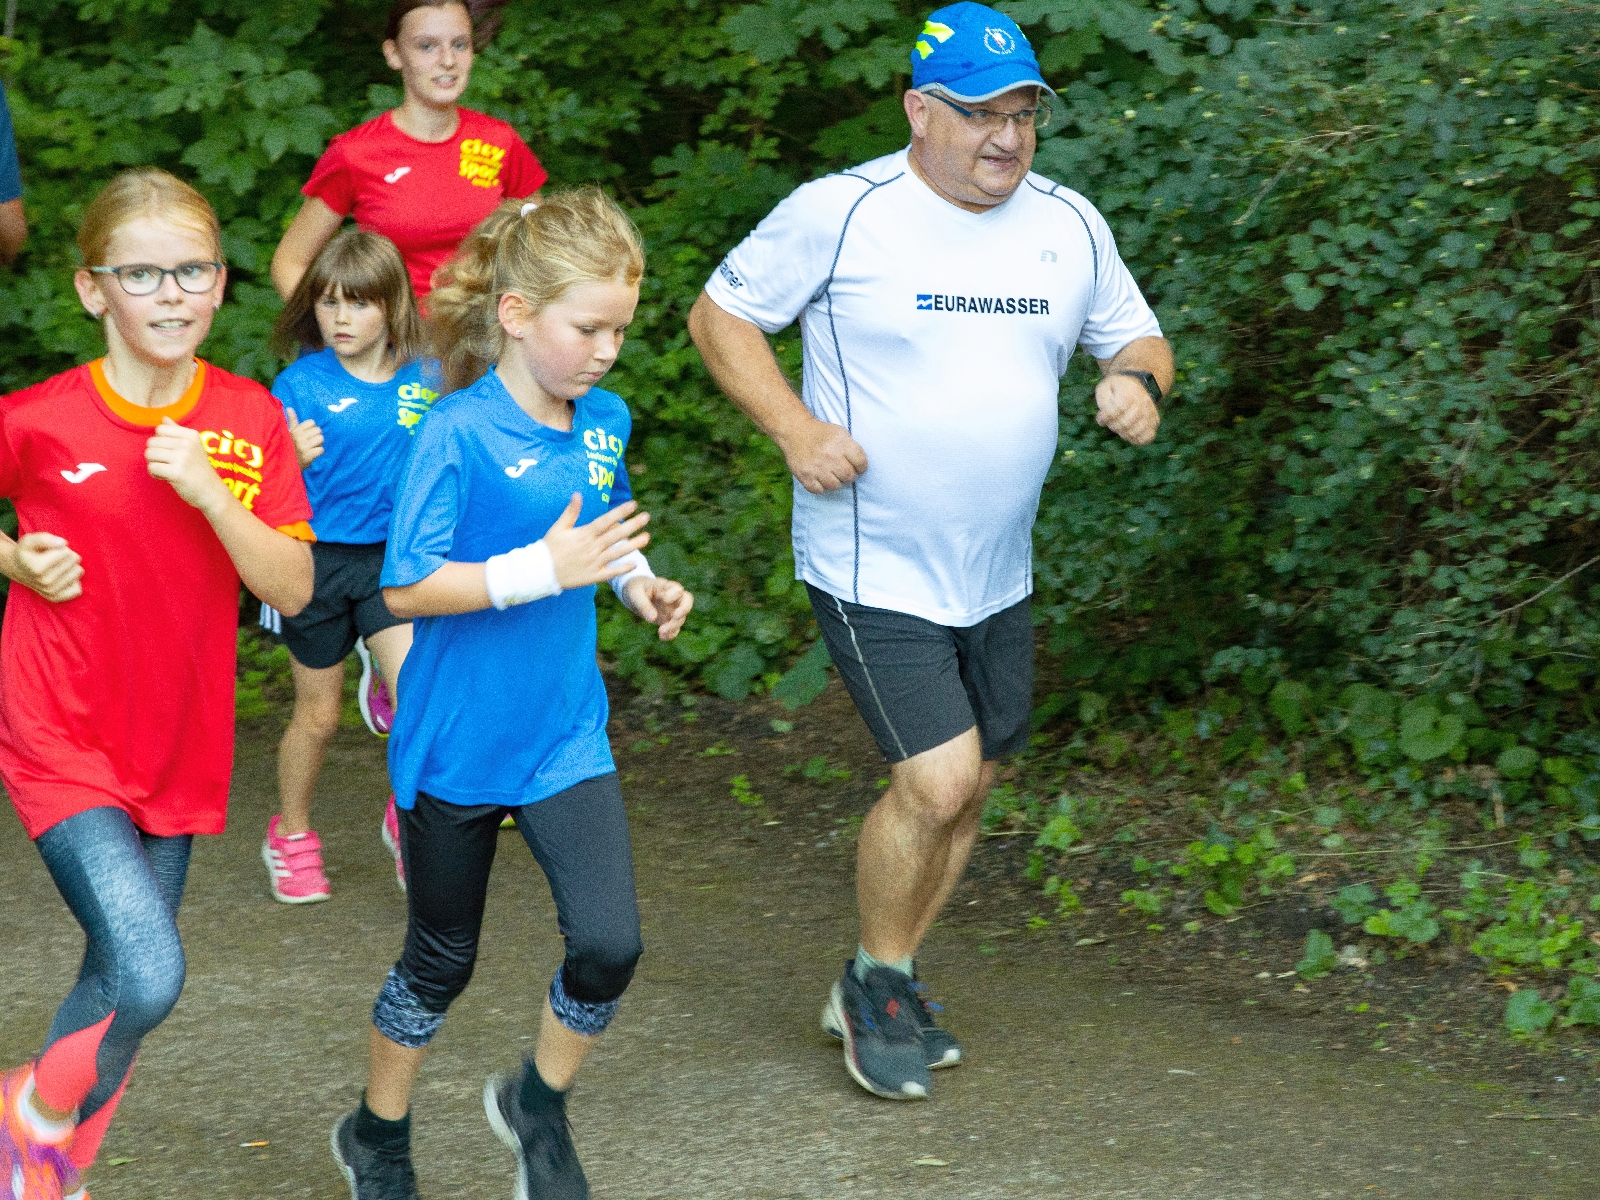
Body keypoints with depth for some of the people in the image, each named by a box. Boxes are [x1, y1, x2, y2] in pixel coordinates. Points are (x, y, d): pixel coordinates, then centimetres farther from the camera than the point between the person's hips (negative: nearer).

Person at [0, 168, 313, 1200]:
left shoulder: (249, 419, -2)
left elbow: (293, 589, -6)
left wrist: (210, 493, -20)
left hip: (177, 746, 4)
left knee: (118, 982, 13)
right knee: (150, 979, -18)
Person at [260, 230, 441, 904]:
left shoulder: (424, 381, -3)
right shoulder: (300, 384, -10)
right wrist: (294, 457, -35)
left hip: (391, 557, 2)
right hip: (316, 560, -2)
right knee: (318, 714, 10)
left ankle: (405, 821, 11)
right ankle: (291, 836, 33)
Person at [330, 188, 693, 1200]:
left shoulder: (606, 422, 0)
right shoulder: (459, 436, -19)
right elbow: (407, 588, -22)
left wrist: (640, 582, -2)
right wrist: (543, 570, -29)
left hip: (565, 735, 4)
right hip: (457, 738, -4)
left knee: (610, 943, -9)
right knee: (442, 963, 11)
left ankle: (539, 1104, 19)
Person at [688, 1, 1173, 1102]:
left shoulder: (1068, 224, 3)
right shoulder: (842, 214, -12)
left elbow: (1133, 338, 15)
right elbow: (720, 315, -4)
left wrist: (1137, 381, -10)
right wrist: (796, 429, -17)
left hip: (998, 577, 6)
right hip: (874, 574, -6)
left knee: (968, 786, 13)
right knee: (937, 782, -15)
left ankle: (884, 992, 32)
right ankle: (877, 983, 10)